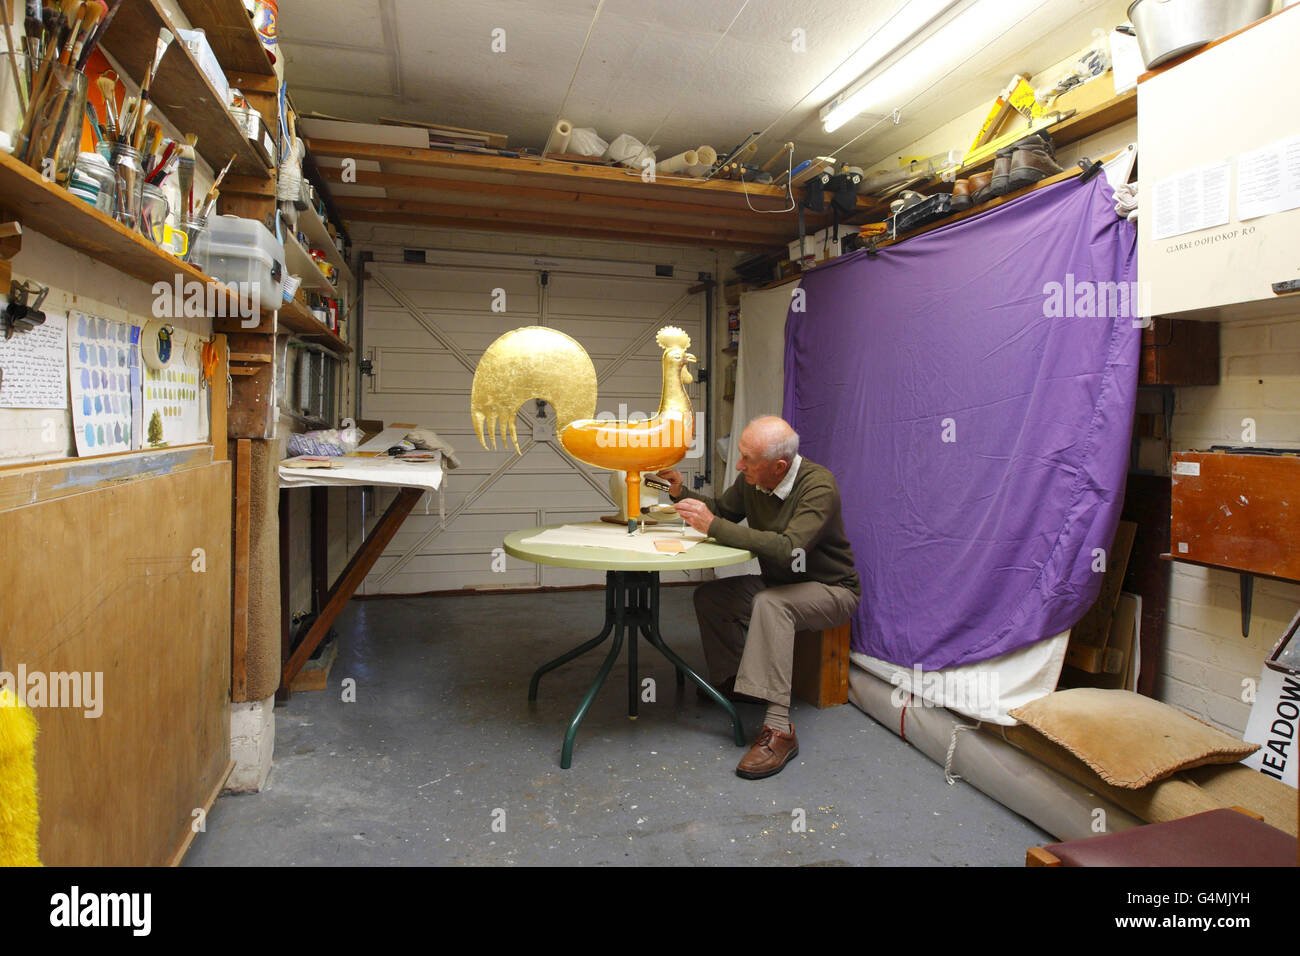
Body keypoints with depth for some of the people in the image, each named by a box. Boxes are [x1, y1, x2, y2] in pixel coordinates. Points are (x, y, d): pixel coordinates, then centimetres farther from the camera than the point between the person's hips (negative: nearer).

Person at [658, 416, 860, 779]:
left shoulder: (818, 486, -28)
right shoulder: (751, 481, -7)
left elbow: (788, 549, -41)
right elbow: (723, 509, 12)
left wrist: (714, 527, -38)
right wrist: (681, 492, -6)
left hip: (831, 590, -7)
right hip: (779, 583, 8)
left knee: (770, 603, -35)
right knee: (708, 595, -8)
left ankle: (778, 729, -36)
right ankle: (731, 683, 3)